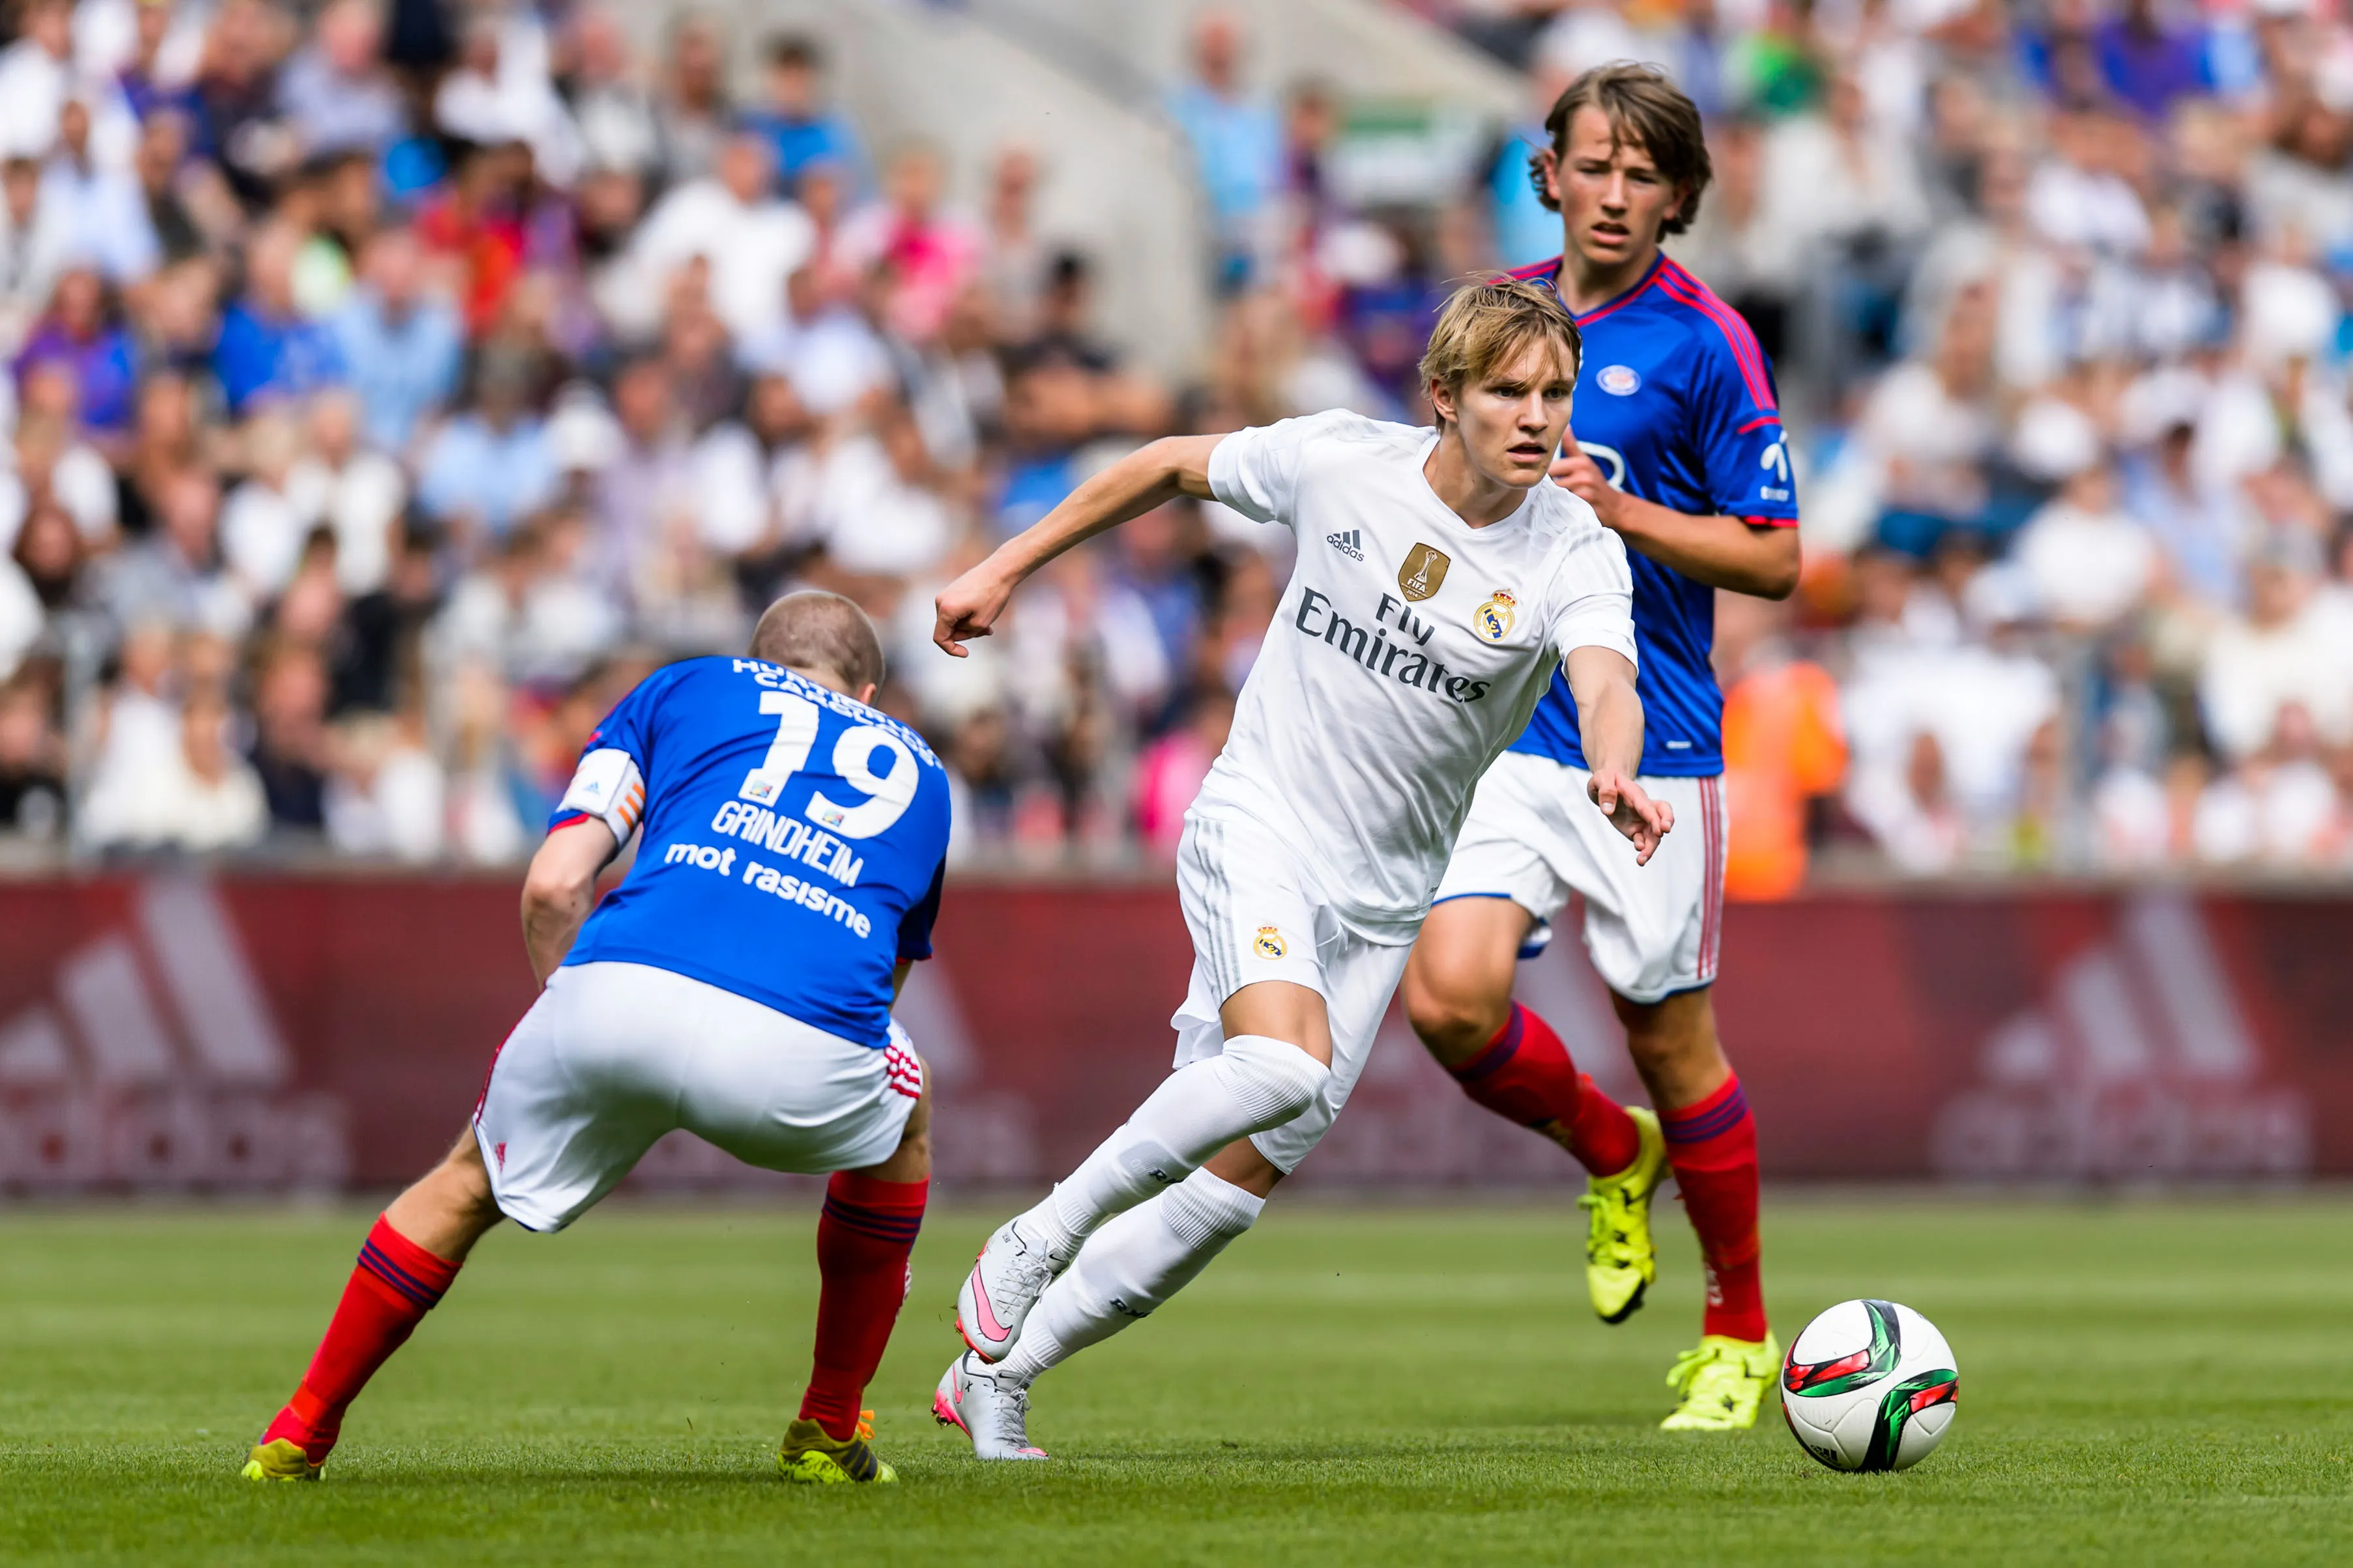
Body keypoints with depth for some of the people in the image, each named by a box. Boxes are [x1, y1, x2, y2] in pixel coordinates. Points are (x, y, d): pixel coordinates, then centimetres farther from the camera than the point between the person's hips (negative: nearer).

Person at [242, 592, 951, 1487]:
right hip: (803, 1054, 0)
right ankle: (827, 1436, 36)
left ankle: (299, 1436, 34)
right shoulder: (919, 771, 36)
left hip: (621, 991, 0)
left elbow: (554, 884, 17)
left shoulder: (684, 689, 30)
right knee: (900, 1127, 37)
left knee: (472, 1182, 30)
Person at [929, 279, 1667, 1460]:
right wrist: (1005, 570, 11)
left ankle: (994, 1371, 21)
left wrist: (1613, 776, -53)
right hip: (1256, 828, -3)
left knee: (1235, 1185, 4)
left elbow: (1605, 685, -29)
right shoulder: (1338, 462, -9)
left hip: (1380, 904, 3)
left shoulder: (1576, 554, -10)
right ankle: (1039, 1238, -13)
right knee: (1285, 1066, -31)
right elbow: (1171, 467, 7)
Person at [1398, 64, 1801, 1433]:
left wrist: (1621, 511, -18)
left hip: (1652, 744, -4)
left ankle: (1740, 1332, 22)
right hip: (1503, 735, 4)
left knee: (1669, 1035, 3)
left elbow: (1774, 559, -8)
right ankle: (1609, 1152, 16)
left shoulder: (1706, 345, -6)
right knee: (1451, 994, -16)